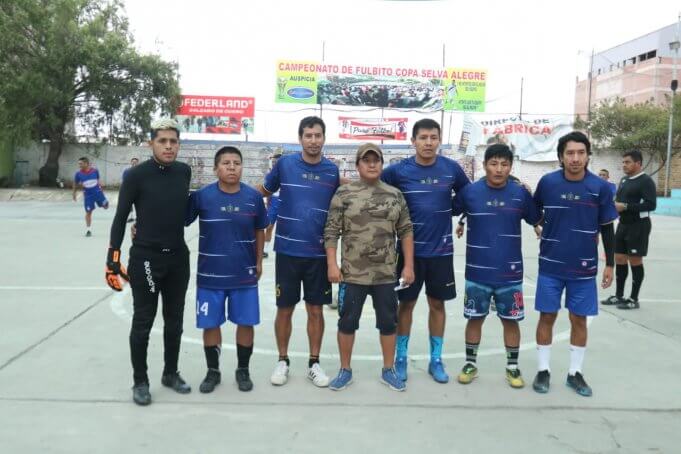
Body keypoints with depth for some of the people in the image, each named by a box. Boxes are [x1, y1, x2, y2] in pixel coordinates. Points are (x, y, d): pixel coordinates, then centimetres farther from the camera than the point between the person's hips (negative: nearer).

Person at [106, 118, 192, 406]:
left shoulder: (184, 171, 2)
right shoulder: (137, 175, -10)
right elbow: (120, 218, -7)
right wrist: (113, 258, -11)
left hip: (178, 258, 5)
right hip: (145, 258, -4)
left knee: (174, 320, 14)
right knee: (143, 322, 5)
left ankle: (171, 373, 31)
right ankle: (140, 381, 20)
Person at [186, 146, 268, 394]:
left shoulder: (254, 197, -4)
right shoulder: (201, 196, -9)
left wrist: (258, 262, 10)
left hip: (245, 274, 1)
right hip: (210, 274, -1)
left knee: (246, 323, 9)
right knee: (210, 324, 9)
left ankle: (243, 370, 30)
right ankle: (213, 371, 31)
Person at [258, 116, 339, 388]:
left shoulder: (332, 170, 2)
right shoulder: (284, 164, -2)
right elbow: (262, 192, 10)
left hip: (319, 253, 1)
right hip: (288, 251, -1)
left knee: (315, 310, 9)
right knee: (285, 309, 8)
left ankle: (314, 363, 24)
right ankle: (282, 361, 26)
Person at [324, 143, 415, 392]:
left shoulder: (395, 195, 5)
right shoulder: (344, 193, -2)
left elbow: (406, 232, 6)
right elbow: (331, 231, -3)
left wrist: (408, 265, 1)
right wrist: (332, 264, -11)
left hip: (386, 274, 2)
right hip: (352, 273, -2)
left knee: (388, 322, 11)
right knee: (347, 322, 8)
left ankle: (388, 370, 28)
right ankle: (345, 370, 25)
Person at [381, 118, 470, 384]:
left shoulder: (452, 169, -3)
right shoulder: (398, 170, -7)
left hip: (441, 250, 1)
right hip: (410, 249, -1)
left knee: (437, 304, 11)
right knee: (406, 303, 8)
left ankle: (436, 360, 25)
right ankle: (400, 358, 23)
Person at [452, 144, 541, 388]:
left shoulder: (521, 193, -3)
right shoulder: (469, 191, -5)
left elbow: (537, 221, 10)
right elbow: (449, 211, 10)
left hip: (510, 272, 1)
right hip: (477, 270, 0)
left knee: (510, 320, 10)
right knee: (475, 318, 10)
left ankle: (512, 367, 27)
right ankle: (470, 363, 26)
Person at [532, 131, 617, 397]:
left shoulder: (600, 187, -6)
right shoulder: (547, 182, -7)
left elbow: (607, 228, 2)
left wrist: (610, 264, 3)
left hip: (584, 267, 1)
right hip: (551, 265, 0)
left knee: (579, 319, 9)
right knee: (547, 316, 6)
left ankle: (575, 373, 24)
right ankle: (543, 370, 20)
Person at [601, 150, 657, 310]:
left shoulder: (646, 181, -13)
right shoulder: (624, 180, 13)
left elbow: (651, 204, -21)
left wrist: (625, 206, -23)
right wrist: (614, 205, 0)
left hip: (638, 226, -8)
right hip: (623, 224, 8)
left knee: (635, 261, -1)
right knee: (619, 259, 10)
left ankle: (634, 299, 9)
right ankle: (618, 296, 20)